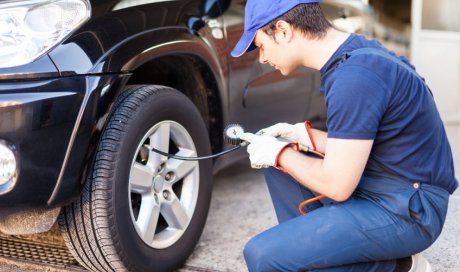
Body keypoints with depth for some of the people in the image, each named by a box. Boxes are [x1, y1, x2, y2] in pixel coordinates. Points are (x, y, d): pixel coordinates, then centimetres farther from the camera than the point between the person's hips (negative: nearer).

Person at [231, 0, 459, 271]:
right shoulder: (355, 50, 5)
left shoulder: (354, 77, -25)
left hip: (405, 212, -10)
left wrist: (281, 154, -7)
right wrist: (305, 135, 4)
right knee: (275, 163, 13)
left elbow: (337, 186, -22)